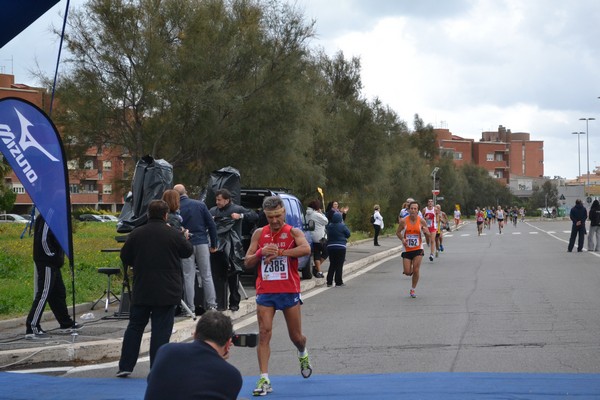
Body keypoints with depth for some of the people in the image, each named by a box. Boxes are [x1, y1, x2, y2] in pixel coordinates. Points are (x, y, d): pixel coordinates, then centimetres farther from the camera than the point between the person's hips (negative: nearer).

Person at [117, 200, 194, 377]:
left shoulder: (136, 234, -3)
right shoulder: (174, 235, -9)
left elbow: (125, 258, 4)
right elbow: (188, 251, 6)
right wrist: (186, 238, 27)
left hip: (141, 291, 2)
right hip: (167, 292, -2)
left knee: (134, 327, 13)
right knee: (161, 330, 1)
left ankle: (125, 366, 14)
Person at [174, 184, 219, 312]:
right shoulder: (200, 205, 4)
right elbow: (211, 225, 4)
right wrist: (214, 244, 11)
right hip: (202, 243, 2)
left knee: (188, 277, 3)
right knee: (207, 276, 9)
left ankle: (190, 308, 2)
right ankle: (211, 305, 8)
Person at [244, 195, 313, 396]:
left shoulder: (293, 232, -4)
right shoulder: (259, 234, 6)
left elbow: (306, 249, -25)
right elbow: (247, 262, 5)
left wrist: (279, 252, -31)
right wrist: (262, 252, -15)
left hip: (290, 291, -2)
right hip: (265, 291, 2)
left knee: (296, 336, 9)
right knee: (264, 333, -10)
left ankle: (303, 355, 45)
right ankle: (264, 379, -11)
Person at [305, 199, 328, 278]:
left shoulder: (307, 215, 7)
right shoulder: (317, 215, -17)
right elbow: (326, 221, -7)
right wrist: (321, 213, 0)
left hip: (312, 238, 7)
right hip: (320, 238, -7)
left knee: (316, 254, 11)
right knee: (326, 252, 8)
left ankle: (319, 271, 8)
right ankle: (316, 268, -1)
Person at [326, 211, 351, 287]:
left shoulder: (329, 226, 3)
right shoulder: (342, 226, -11)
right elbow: (348, 234, -2)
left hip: (330, 247, 5)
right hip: (340, 247, -5)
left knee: (332, 264, 13)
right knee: (339, 265, 1)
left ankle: (329, 282, 12)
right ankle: (338, 282, 1)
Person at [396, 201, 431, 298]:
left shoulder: (422, 221, -8)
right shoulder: (403, 221, -10)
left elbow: (429, 236, 1)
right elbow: (398, 232, 5)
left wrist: (426, 232, -23)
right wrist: (402, 239, -15)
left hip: (418, 249, 0)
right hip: (407, 249, 1)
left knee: (416, 271, -8)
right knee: (407, 272, -1)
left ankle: (413, 289, 13)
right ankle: (410, 270, 38)